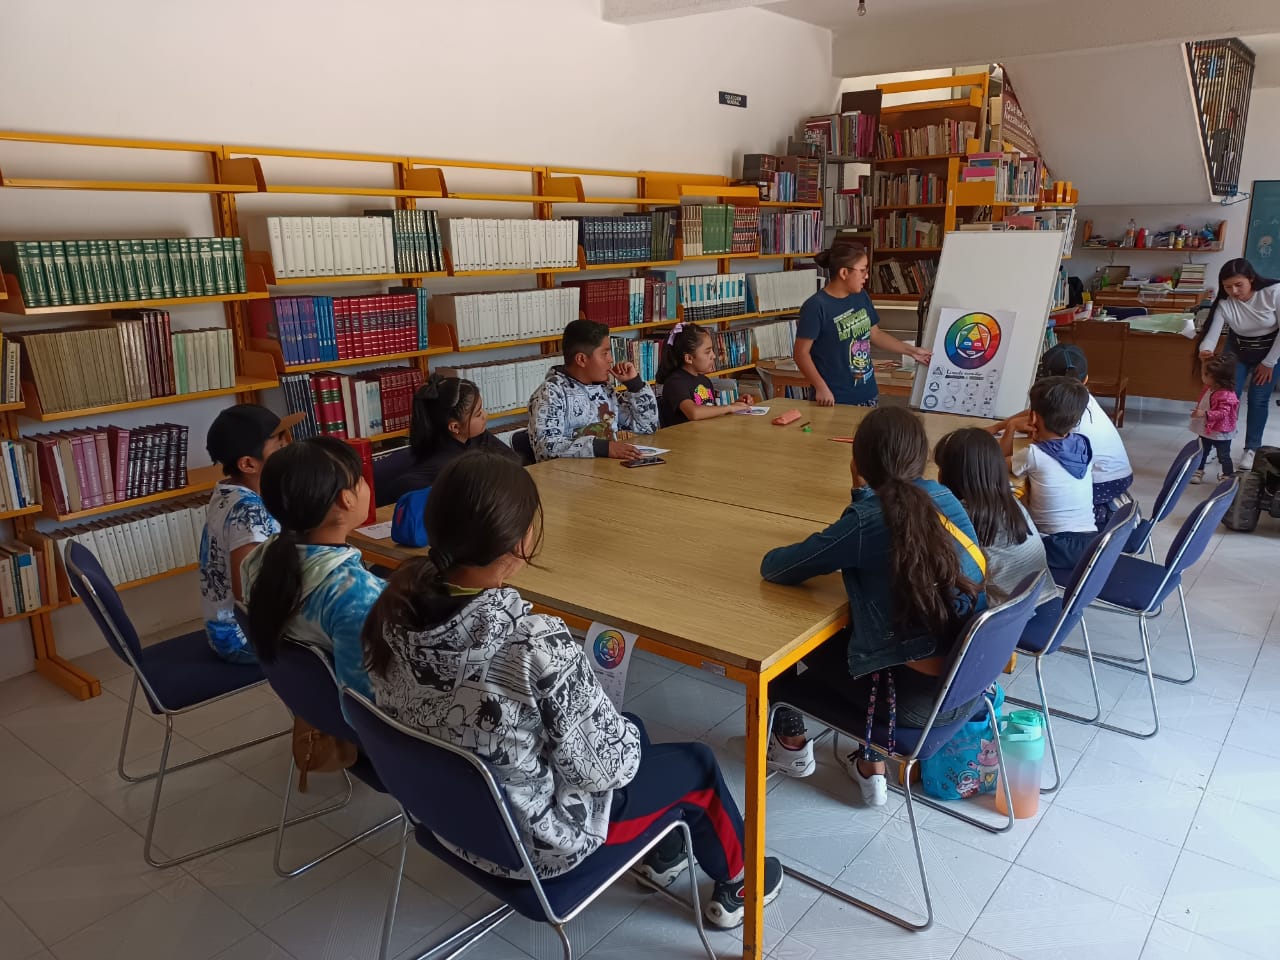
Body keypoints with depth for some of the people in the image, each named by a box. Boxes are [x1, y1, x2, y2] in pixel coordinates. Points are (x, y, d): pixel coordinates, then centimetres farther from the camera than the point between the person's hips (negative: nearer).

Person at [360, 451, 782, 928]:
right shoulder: (537, 647, -38)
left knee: (630, 729, 27)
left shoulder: (394, 610, -17)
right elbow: (603, 767, -26)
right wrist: (624, 735, -2)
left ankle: (662, 855, 52)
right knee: (696, 762, 18)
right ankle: (737, 885, 46)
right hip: (537, 839, -6)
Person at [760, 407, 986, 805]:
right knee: (847, 629, 29)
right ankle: (870, 764, 33)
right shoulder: (943, 498, 1)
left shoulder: (867, 520, -17)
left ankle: (791, 745, 39)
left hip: (918, 697, -6)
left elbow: (772, 566, -8)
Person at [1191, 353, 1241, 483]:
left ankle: (1226, 477, 19)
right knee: (1201, 453, 19)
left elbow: (1223, 413, -32)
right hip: (1204, 430, 8)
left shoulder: (1226, 395, -28)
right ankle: (1198, 472, 33)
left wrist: (1205, 414, -39)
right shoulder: (1209, 389, 0)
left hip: (1220, 434, -8)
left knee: (1223, 456, 7)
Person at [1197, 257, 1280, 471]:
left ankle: (1251, 449, 12)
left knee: (1258, 401, 1)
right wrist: (1205, 351, -55)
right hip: (1237, 352, 1)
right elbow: (1212, 333, -31)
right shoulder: (1224, 303, -24)